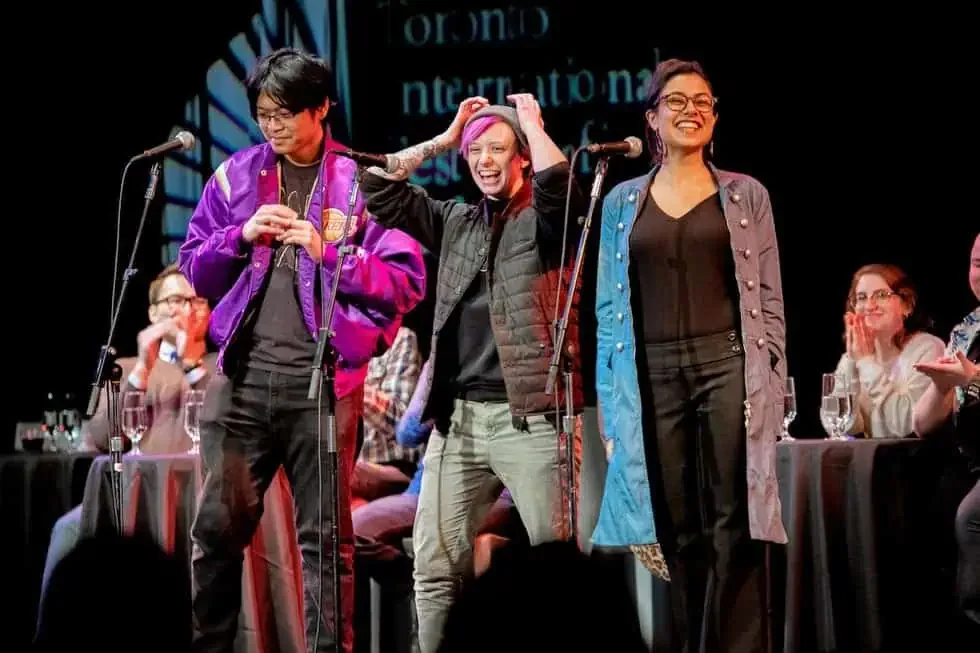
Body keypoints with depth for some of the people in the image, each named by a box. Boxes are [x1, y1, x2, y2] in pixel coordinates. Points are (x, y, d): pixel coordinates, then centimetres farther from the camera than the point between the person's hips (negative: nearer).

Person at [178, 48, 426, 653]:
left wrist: (328, 254, -13)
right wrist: (242, 236, -4)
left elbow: (407, 283, -2)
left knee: (325, 535, 1)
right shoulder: (236, 175, 12)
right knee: (218, 526, 1)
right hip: (244, 373, 3)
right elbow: (194, 268, 15)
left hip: (324, 377, -3)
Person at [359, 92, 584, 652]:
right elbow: (380, 186, 13)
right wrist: (444, 138, 13)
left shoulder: (544, 221, 3)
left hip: (531, 417, -5)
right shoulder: (454, 221, 18)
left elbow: (557, 180, -19)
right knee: (434, 565, 3)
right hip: (457, 418, 5)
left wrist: (532, 122, -2)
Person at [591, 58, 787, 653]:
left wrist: (770, 391, -4)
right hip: (653, 375, 2)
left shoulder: (747, 196, 7)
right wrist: (608, 401, 3)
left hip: (728, 365, -2)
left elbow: (770, 299, 5)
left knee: (733, 526, -7)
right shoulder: (623, 202, 12)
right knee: (677, 530, 3)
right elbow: (609, 307, 11)